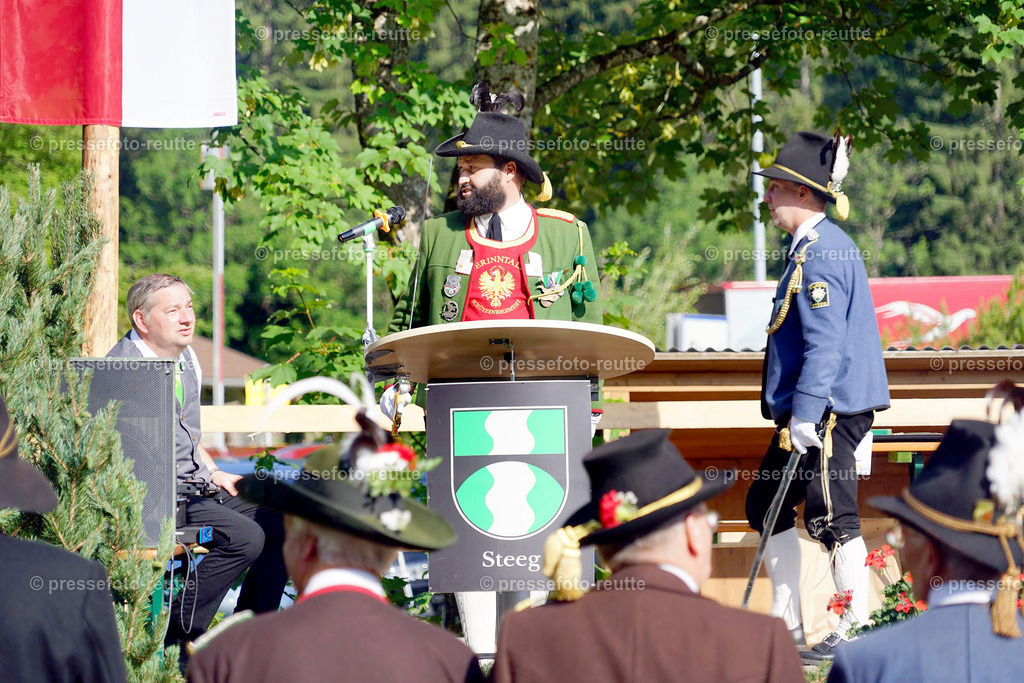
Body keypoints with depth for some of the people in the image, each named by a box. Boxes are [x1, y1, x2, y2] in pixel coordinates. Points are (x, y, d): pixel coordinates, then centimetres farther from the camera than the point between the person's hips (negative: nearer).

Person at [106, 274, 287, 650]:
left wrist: (214, 474, 12)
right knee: (244, 535, -26)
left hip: (197, 487, 9)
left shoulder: (187, 359, 15)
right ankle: (177, 634, -19)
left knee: (280, 523, 0)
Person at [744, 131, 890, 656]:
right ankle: (786, 623, 19)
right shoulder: (809, 247, 16)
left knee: (830, 515, -8)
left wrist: (806, 412, -25)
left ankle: (856, 627, -4)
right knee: (766, 505, 14)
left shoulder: (822, 253, -16)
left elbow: (824, 343, -23)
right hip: (812, 410, 11)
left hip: (828, 411, -11)